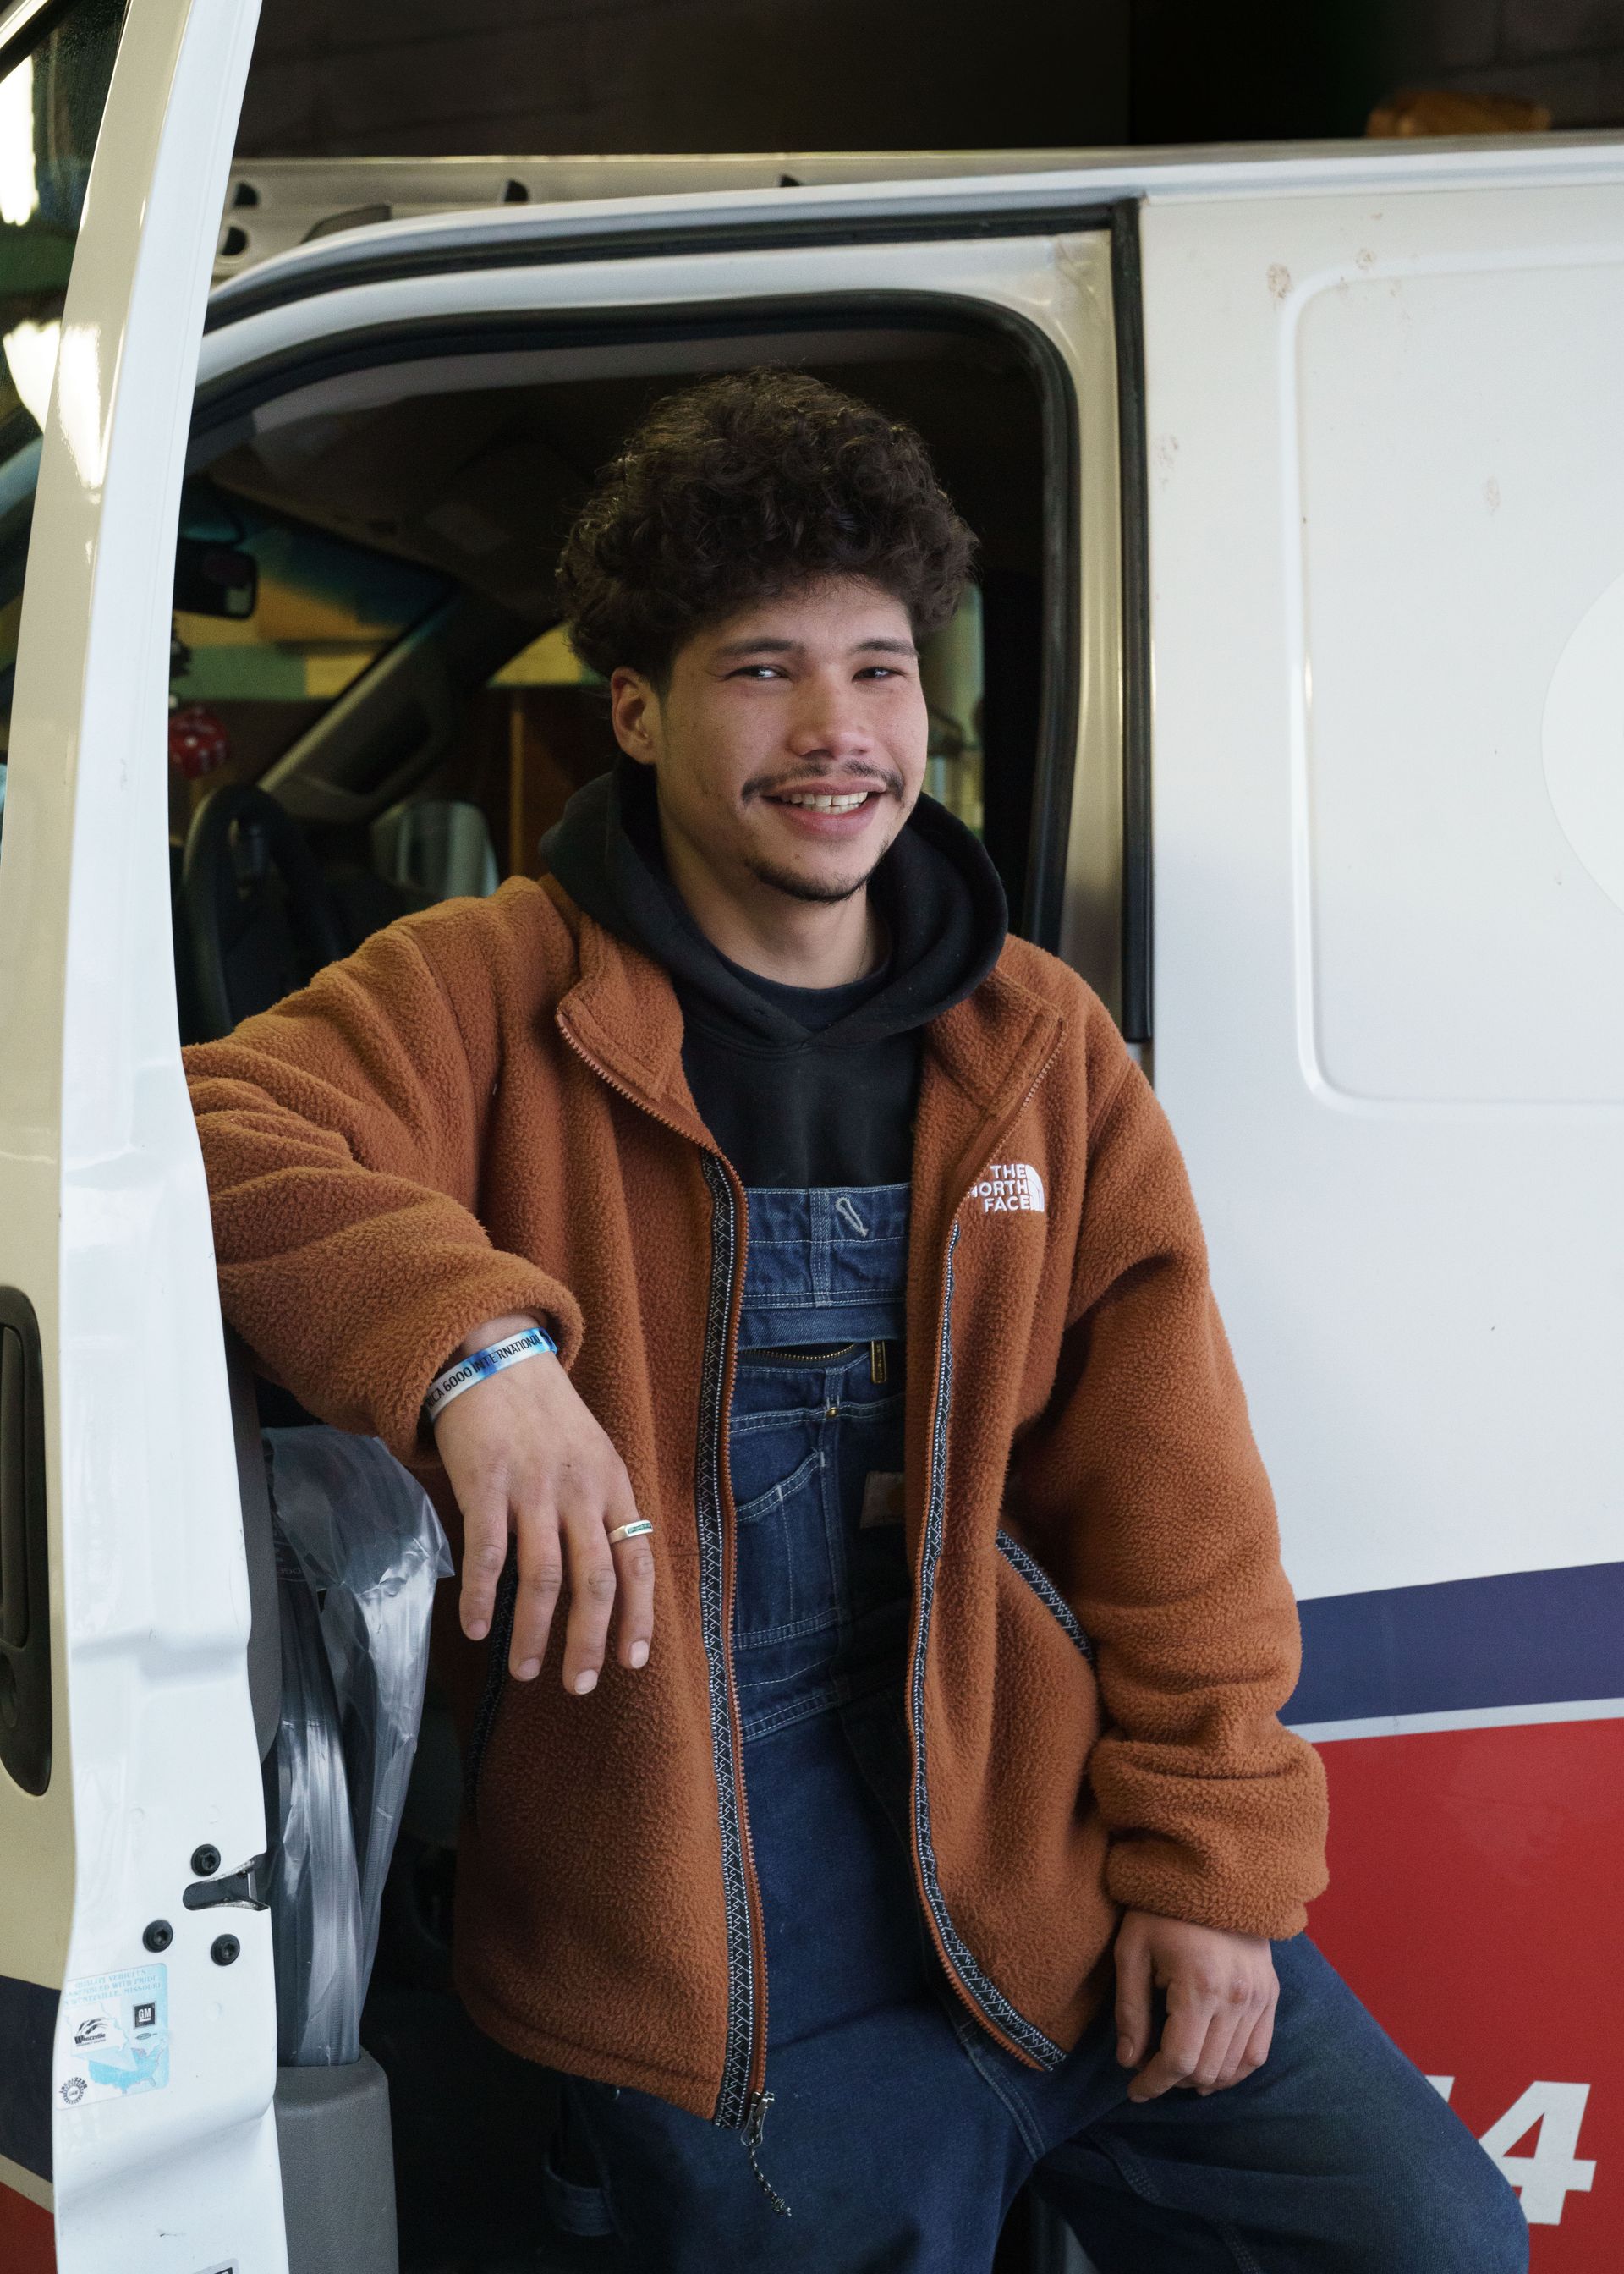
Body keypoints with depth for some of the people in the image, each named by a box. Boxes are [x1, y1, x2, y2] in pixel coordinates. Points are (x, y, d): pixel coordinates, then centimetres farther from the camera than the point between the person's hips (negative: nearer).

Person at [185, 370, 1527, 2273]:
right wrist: (471, 1339, -37)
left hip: (1058, 1866, 4)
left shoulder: (1044, 1049, 7)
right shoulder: (493, 996, -3)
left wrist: (1212, 1862, 1)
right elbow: (221, 1134, -20)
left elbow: (1169, 1496, 6)